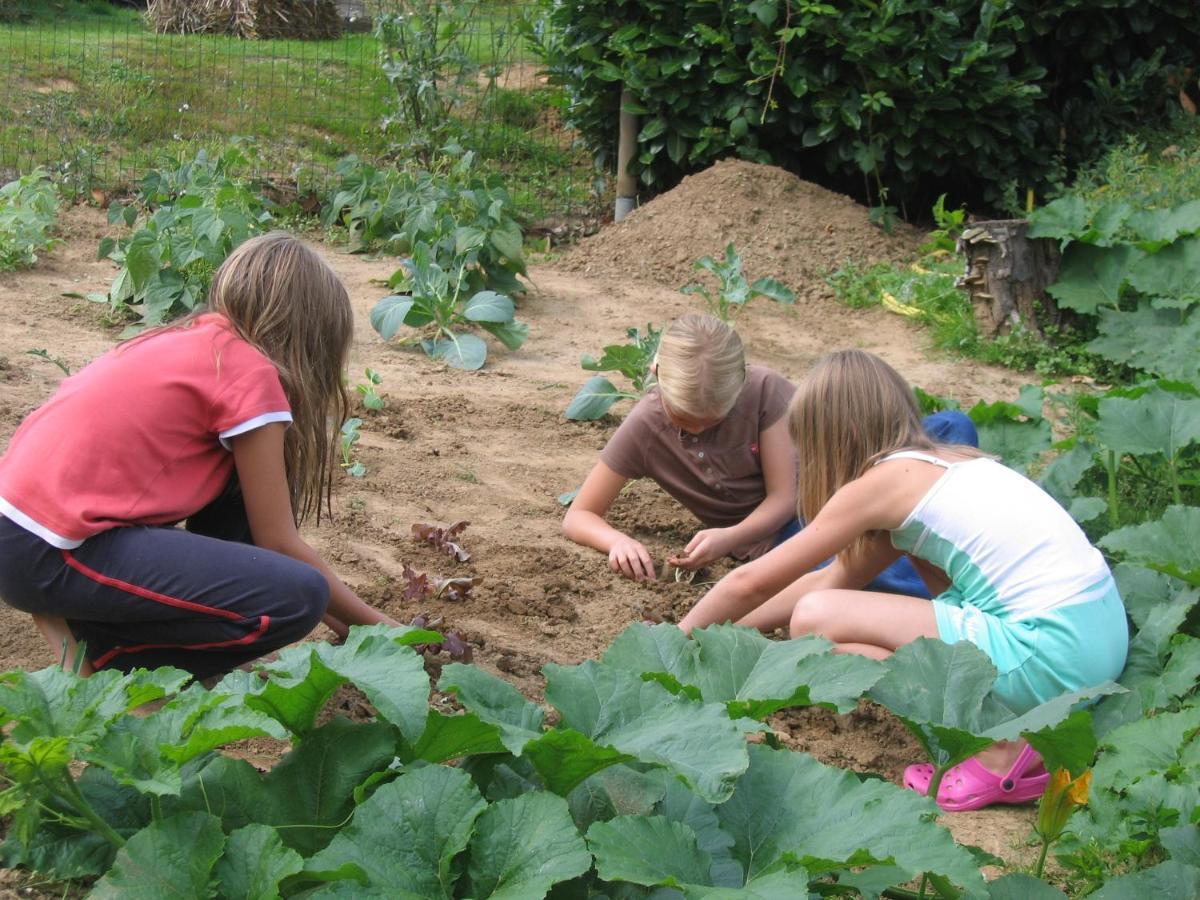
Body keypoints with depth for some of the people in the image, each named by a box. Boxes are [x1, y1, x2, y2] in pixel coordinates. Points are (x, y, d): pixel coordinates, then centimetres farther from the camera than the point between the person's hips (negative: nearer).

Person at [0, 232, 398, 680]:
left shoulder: (189, 340, 16)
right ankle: (97, 646, -2)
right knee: (296, 599, -13)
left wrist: (341, 613, 28)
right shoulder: (250, 372, -9)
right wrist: (375, 625, 9)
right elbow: (278, 543, -3)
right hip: (54, 552, -10)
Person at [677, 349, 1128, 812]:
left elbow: (753, 582, 4)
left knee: (813, 619, -7)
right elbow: (837, 578, 29)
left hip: (1054, 651, -9)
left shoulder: (881, 482, -4)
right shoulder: (947, 459, 20)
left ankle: (998, 747, -8)